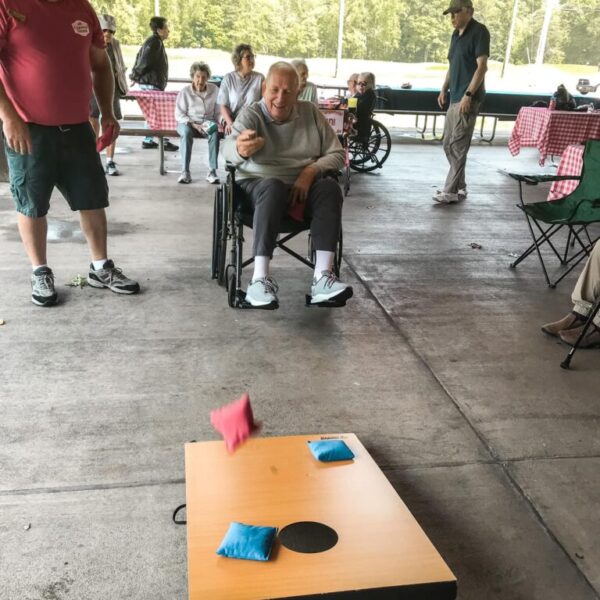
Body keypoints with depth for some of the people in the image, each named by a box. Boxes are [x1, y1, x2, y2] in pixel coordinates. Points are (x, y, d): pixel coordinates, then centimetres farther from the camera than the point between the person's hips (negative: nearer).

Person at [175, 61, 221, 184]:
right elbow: (179, 114, -4)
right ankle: (185, 172, -38)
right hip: (188, 123, -1)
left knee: (215, 132, -35)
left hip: (208, 123, 1)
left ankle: (212, 171, -35)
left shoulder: (214, 90, 4)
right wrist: (194, 125, -18)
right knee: (186, 132, -38)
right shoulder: (185, 92, -1)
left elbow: (219, 112, 10)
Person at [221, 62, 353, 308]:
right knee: (273, 187, -38)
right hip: (259, 183, -3)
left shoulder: (310, 112, 8)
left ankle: (323, 276, -38)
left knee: (330, 187, -29)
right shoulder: (251, 114, -3)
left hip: (303, 186, 3)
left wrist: (311, 171, -15)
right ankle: (261, 278, -46)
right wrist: (240, 148, -51)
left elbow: (336, 154, 6)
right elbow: (228, 147, -24)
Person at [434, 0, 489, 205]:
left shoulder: (479, 31, -9)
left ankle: (451, 191, -7)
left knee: (458, 145, -10)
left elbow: (482, 66, -15)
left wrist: (468, 94, -21)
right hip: (455, 97, 9)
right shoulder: (456, 34, 16)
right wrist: (444, 89, 15)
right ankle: (459, 187, 20)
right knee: (448, 144, 11)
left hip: (468, 98, -9)